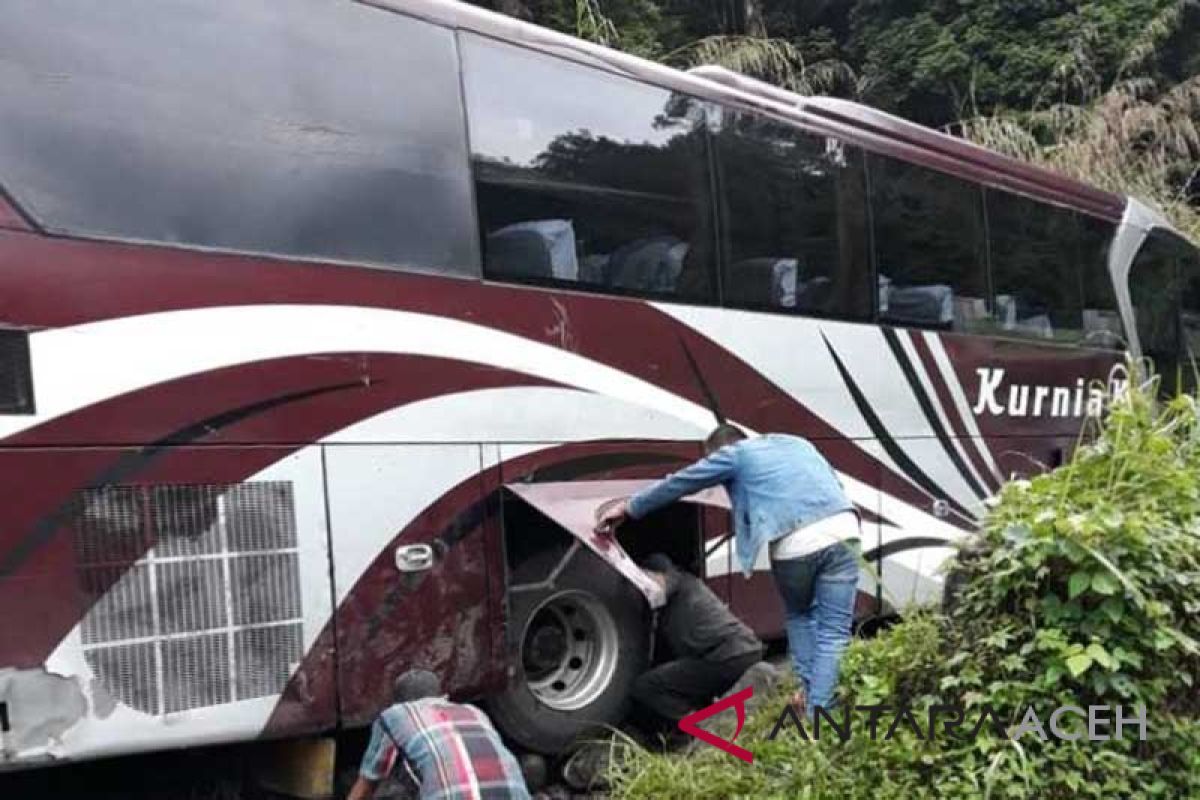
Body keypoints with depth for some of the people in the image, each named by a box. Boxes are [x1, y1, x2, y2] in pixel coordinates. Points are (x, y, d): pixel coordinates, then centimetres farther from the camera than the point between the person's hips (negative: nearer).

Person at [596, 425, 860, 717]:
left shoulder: (736, 454, 17)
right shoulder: (797, 442, 32)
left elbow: (678, 483, 22)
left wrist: (629, 507, 30)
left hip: (797, 544, -3)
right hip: (842, 530, 3)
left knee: (799, 617, 25)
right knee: (833, 632, 5)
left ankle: (809, 693, 21)